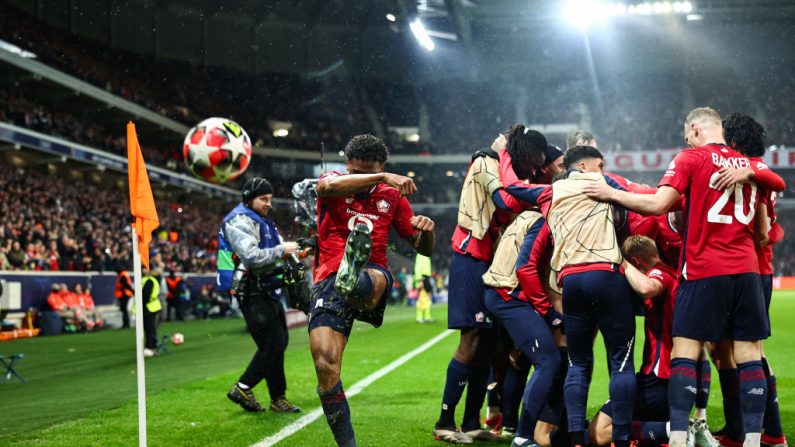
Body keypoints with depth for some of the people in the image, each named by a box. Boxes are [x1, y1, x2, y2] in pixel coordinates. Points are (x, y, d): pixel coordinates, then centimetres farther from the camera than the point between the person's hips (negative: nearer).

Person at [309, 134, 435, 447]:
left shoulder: (392, 197, 18)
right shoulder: (333, 185, 11)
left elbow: (423, 249, 19)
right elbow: (329, 186, -18)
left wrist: (427, 229, -6)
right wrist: (383, 178, -26)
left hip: (373, 273, 1)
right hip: (328, 282, -1)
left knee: (371, 282, -39)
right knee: (325, 366, -14)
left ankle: (354, 281, -75)